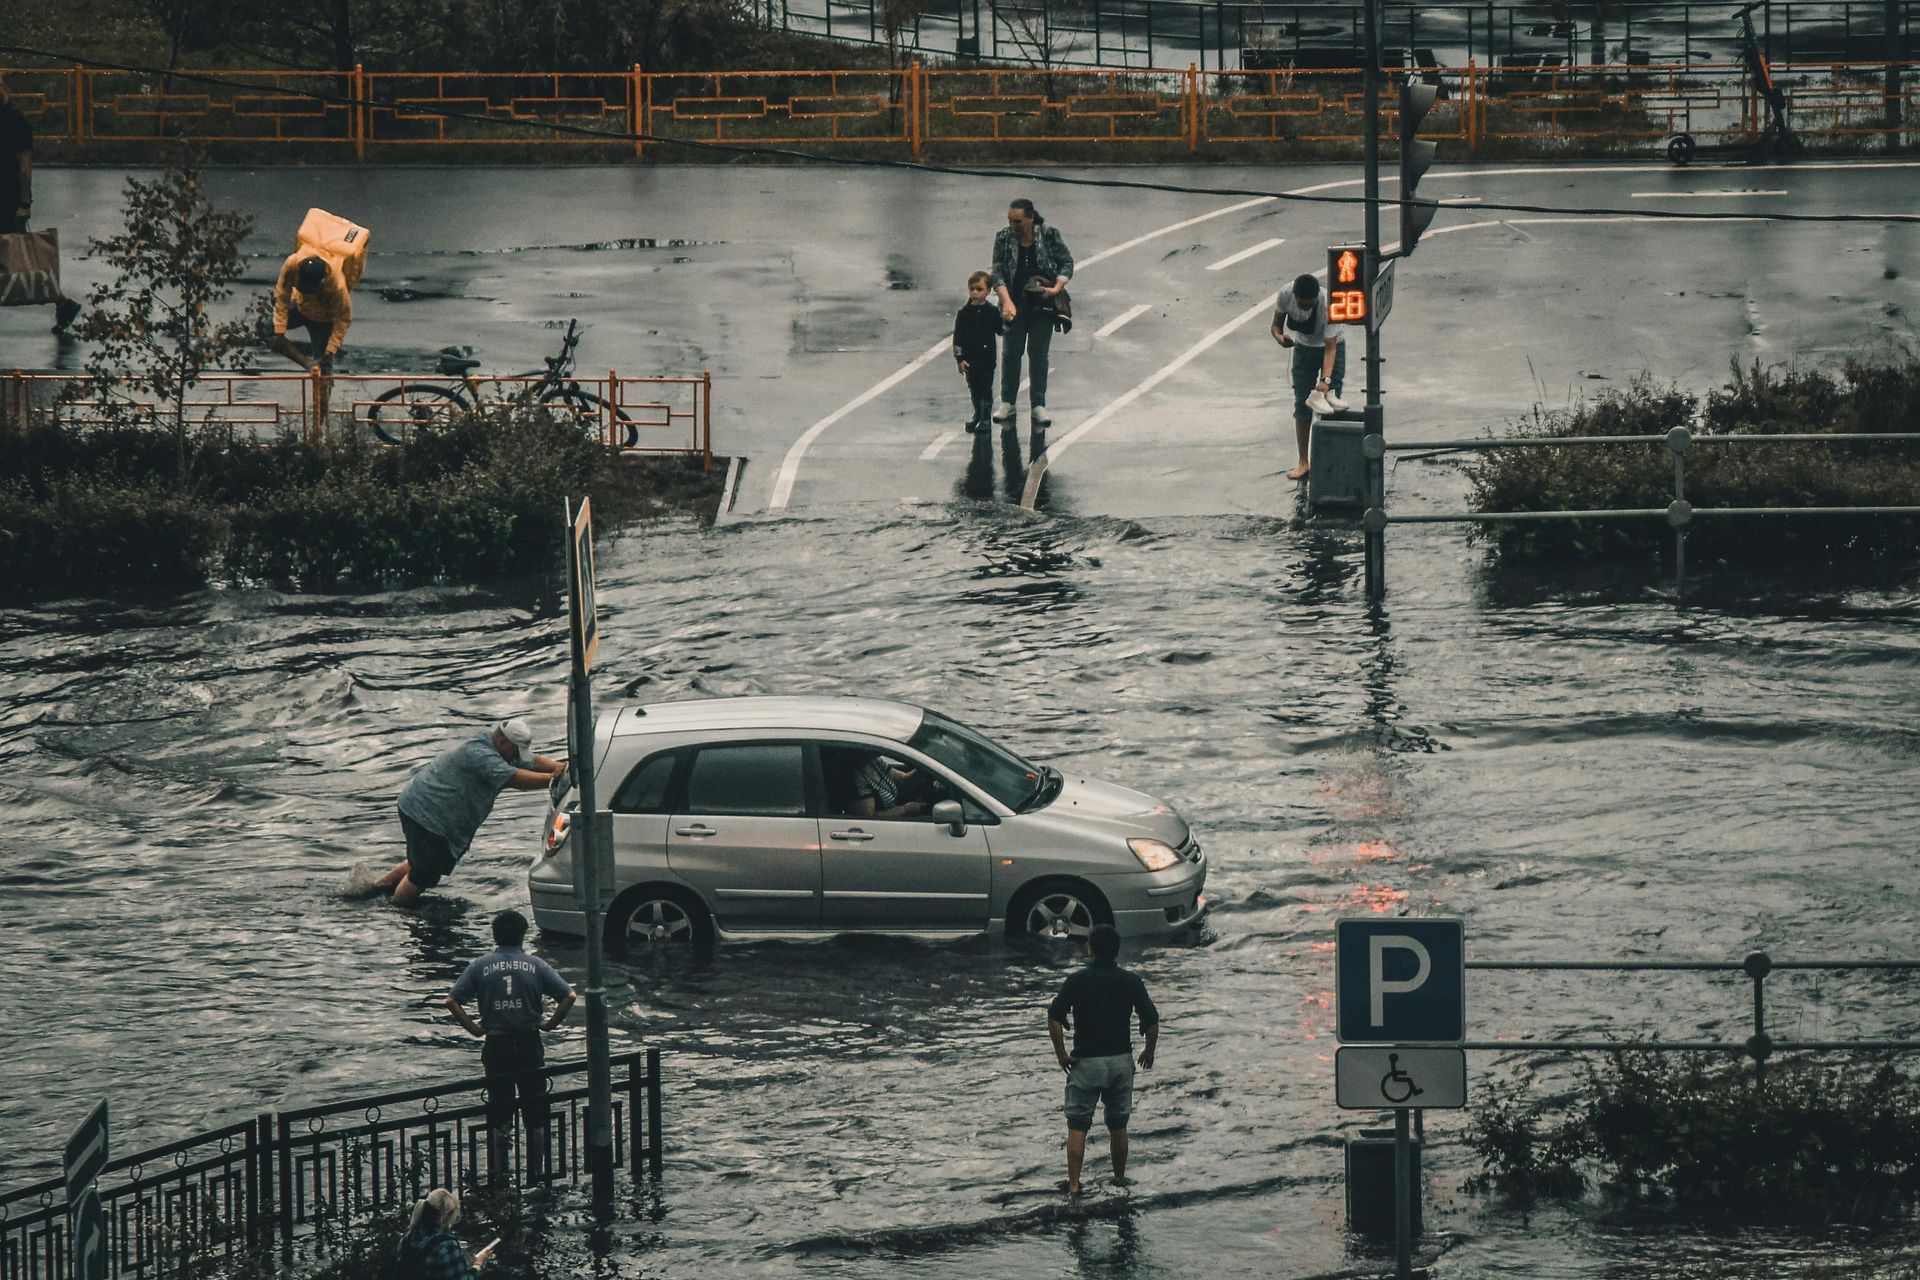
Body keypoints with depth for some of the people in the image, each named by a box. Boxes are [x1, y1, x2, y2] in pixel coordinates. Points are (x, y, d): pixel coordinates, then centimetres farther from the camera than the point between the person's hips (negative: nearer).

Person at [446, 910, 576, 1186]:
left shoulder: (480, 966, -1)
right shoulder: (535, 966, -2)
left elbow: (452, 1001, -6)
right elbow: (568, 995, -9)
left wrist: (474, 1029, 1)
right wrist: (551, 1024, 1)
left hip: (496, 1047, 0)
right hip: (530, 1046, 0)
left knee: (499, 1116, 7)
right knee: (535, 1115, 9)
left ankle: (499, 1174, 8)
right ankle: (536, 1171, 12)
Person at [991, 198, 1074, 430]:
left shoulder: (1049, 236, -7)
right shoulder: (1003, 239, -5)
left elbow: (1067, 263, 1)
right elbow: (998, 273, -9)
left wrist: (1057, 288, -13)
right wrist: (1006, 301, -23)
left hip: (1042, 303, -1)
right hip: (1015, 304, 1)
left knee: (1038, 352, 2)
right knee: (1012, 352, 4)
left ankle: (1038, 405, 9)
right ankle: (1007, 402, 16)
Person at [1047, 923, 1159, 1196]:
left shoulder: (1076, 980, -6)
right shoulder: (1130, 981, -3)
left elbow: (1054, 1019, -16)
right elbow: (1152, 1020, -8)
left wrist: (1062, 1055, -6)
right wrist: (1148, 1051, 9)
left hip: (1085, 1061, -2)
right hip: (1120, 1060, 2)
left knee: (1077, 1126, 3)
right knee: (1118, 1125, 16)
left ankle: (1073, 1184, -5)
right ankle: (1119, 1179, 24)